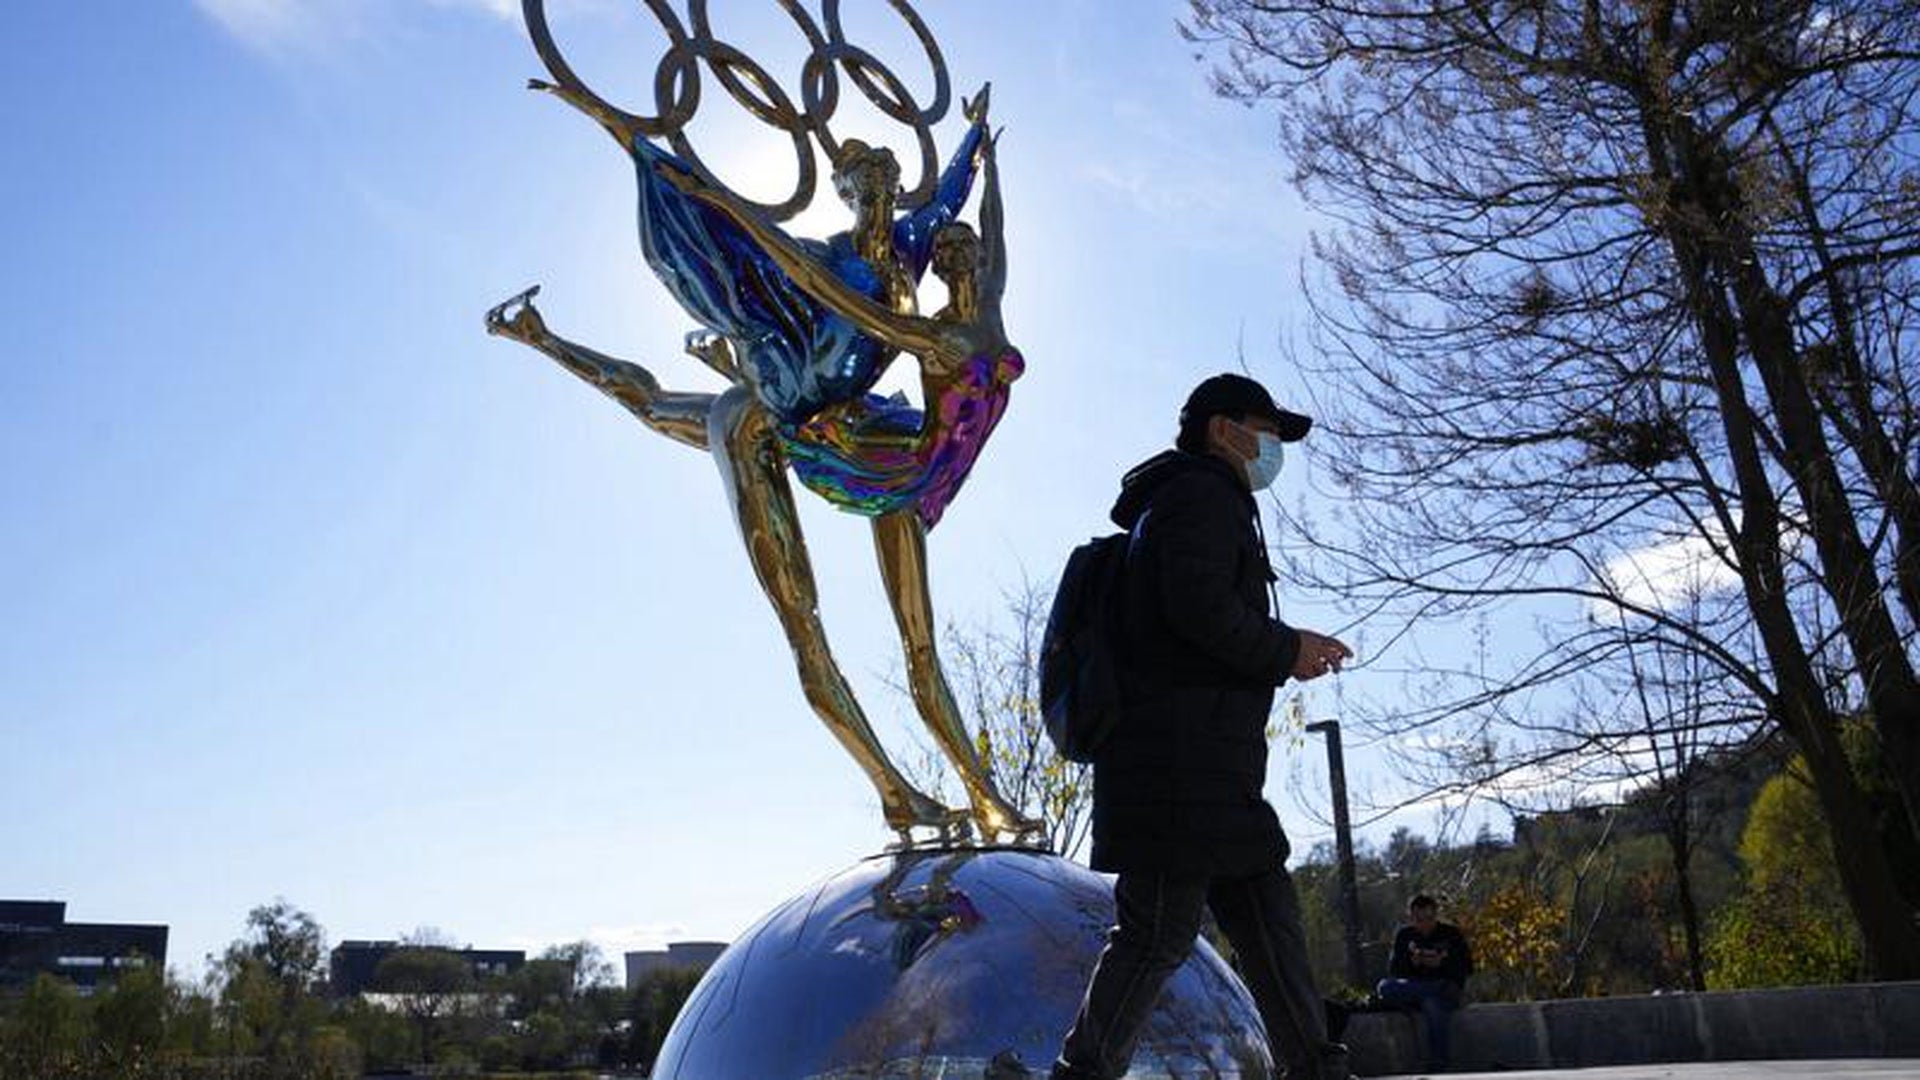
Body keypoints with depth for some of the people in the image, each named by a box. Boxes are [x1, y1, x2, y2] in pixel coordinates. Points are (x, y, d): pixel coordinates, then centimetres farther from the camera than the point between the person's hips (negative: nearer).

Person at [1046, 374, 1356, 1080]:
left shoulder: (1217, 504, 30)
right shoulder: (1202, 492, -4)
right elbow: (1200, 608, -19)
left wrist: (1291, 651, 17)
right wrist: (1287, 651, -7)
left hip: (1205, 760, 11)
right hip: (1180, 751, -11)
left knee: (1266, 910, 13)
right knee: (1160, 930, -10)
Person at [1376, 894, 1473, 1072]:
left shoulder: (1451, 934, 3)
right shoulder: (1404, 935, 9)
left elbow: (1467, 968, -1)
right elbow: (1393, 970, 4)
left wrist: (1441, 963, -18)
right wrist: (1411, 963, -16)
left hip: (1447, 991, -2)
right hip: (1412, 989, 2)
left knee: (1433, 1006, -37)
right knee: (1384, 987, -28)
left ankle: (1437, 1070, -28)